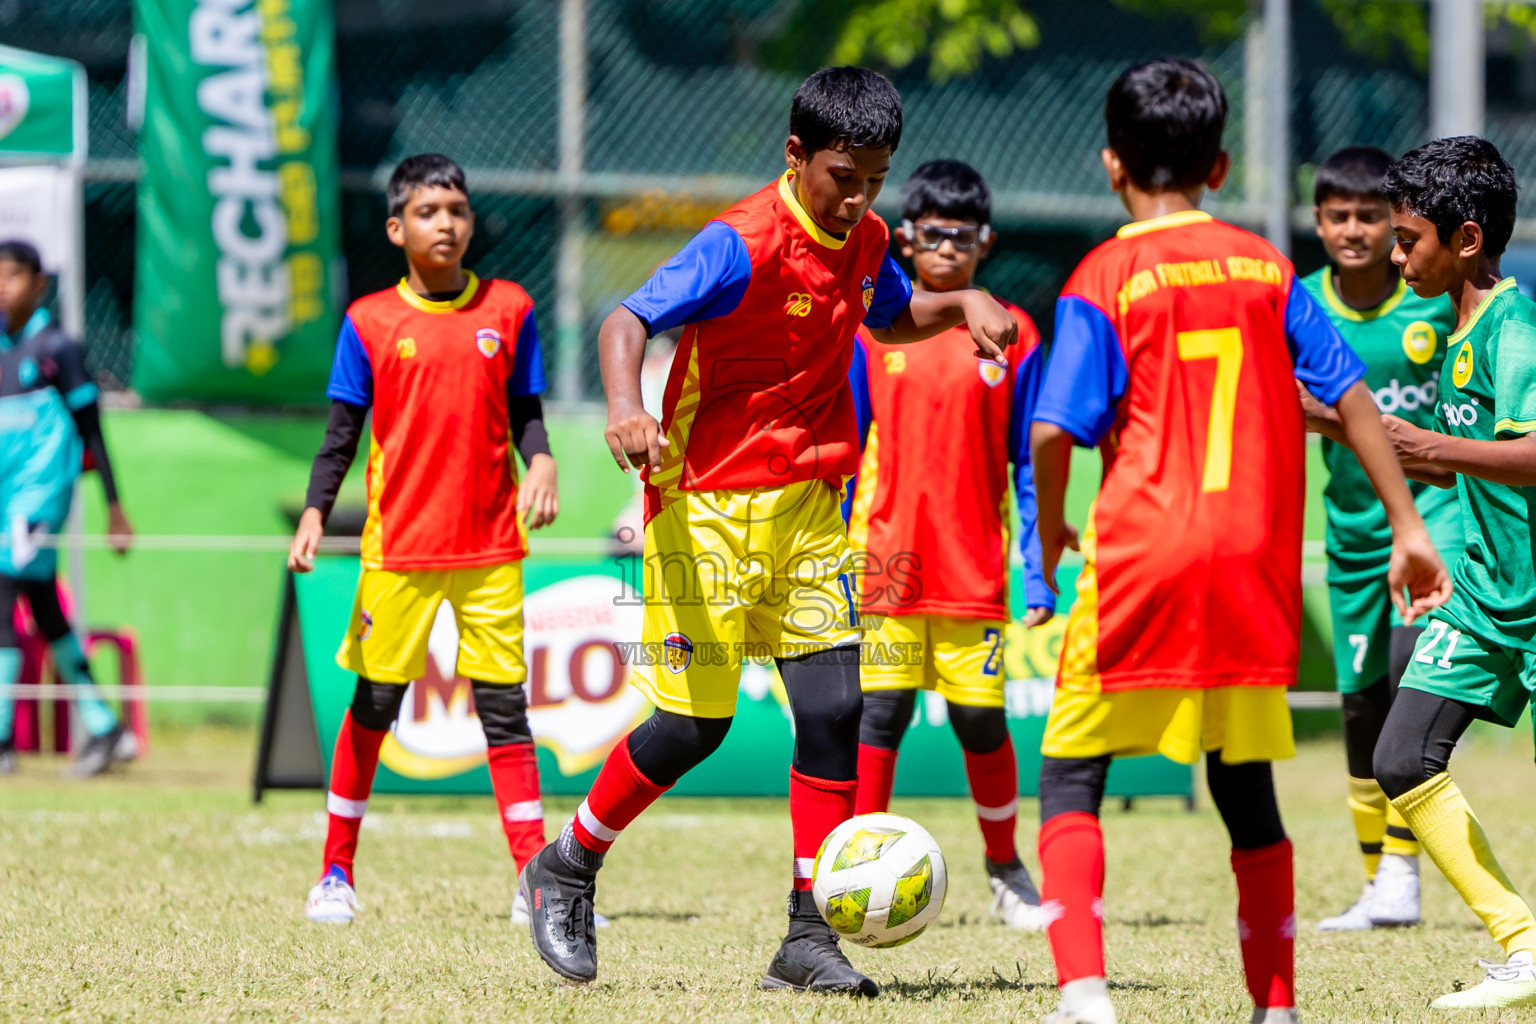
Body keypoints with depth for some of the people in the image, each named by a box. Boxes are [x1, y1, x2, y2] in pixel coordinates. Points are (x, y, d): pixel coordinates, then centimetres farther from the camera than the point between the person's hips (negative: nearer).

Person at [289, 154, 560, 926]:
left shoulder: (509, 310, 6)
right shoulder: (370, 321, 2)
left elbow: (524, 412, 9)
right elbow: (343, 432, 3)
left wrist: (540, 462, -11)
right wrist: (315, 511, -9)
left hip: (491, 543, 1)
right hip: (399, 544, -1)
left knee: (503, 704, -1)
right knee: (374, 703, 3)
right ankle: (336, 873, 15)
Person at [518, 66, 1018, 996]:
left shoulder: (865, 243, 5)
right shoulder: (744, 246, -18)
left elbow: (890, 318, 27)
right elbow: (628, 321, -24)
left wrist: (961, 304, 7)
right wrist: (625, 406, -44)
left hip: (808, 506, 6)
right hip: (706, 504, -6)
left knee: (834, 708, -5)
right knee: (695, 722, -5)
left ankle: (810, 937, 0)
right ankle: (566, 869, 18)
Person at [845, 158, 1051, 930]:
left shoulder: (1011, 334, 4)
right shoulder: (872, 328, 5)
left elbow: (1030, 462, 6)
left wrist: (1038, 570, 0)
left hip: (973, 569, 0)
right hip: (884, 561, 0)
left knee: (981, 720, 2)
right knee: (879, 714, -3)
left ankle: (1005, 870, 22)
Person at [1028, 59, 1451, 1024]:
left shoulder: (1104, 278, -3)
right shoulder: (1267, 267, 9)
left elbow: (1054, 431, -10)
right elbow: (1351, 397, 7)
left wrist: (1050, 542, 6)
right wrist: (1408, 526, 11)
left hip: (1142, 552, -4)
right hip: (1255, 564, 4)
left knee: (1072, 773, 3)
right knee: (1244, 788, 14)